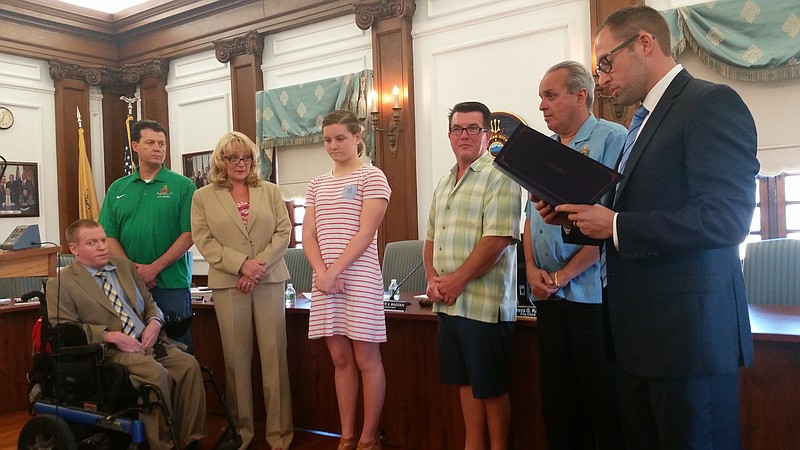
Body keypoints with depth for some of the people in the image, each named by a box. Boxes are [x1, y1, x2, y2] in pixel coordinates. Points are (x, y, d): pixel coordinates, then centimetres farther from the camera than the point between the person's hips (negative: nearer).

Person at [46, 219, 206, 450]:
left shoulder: (125, 266, 19)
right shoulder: (60, 284, 3)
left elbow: (149, 303, 22)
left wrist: (154, 322, -2)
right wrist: (112, 336, -16)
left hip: (149, 342, 6)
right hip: (111, 351, -5)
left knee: (189, 364, -21)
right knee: (157, 374, -32)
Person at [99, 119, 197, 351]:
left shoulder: (182, 186, 0)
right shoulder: (117, 189, 10)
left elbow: (189, 234, -7)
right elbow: (109, 236, 6)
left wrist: (154, 268, -13)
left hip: (171, 283, -3)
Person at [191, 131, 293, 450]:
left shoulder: (270, 191, 11)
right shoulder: (203, 197, 8)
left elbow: (283, 232, 3)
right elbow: (204, 240, -1)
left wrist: (260, 265, -10)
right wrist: (241, 264, -13)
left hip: (269, 280, 1)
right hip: (228, 284, 0)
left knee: (274, 355, 0)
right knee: (236, 357, 4)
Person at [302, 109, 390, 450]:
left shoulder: (371, 176, -1)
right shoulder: (317, 185, 15)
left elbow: (366, 233, -10)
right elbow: (308, 235, 9)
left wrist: (335, 271, -15)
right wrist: (322, 273, -8)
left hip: (358, 278, -5)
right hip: (324, 279, 5)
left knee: (366, 360, 2)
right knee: (341, 360, 10)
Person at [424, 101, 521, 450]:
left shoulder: (498, 178, -9)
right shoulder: (444, 183, 16)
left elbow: (498, 239, -19)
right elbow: (430, 238, 17)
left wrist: (457, 280, -15)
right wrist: (432, 279, 0)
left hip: (484, 303, -7)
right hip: (448, 303, 8)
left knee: (491, 386, 5)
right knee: (466, 381, 17)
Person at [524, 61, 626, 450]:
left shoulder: (611, 139, -7)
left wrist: (563, 275, -14)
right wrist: (532, 269, 1)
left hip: (592, 295, -7)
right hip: (549, 296, 7)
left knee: (604, 404, 4)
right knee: (557, 401, 15)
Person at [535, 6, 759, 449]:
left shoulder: (712, 104, -10)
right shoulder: (646, 120, 18)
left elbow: (726, 217, -21)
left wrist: (615, 224, -17)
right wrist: (574, 218, 2)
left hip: (690, 331, -9)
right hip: (639, 331, 9)